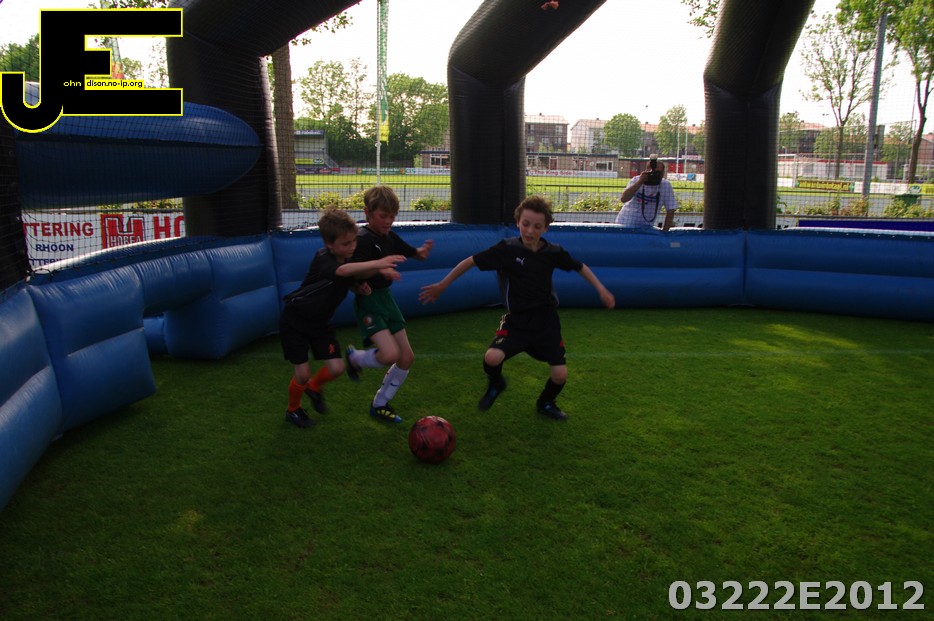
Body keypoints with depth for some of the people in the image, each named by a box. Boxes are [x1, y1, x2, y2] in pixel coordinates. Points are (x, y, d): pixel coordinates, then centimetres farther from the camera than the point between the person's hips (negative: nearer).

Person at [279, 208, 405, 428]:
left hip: (320, 322, 6)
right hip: (294, 320, -6)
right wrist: (377, 263, -65)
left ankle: (314, 386, 30)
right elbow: (343, 271, -50)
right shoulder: (323, 259, -29)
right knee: (303, 373, -5)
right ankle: (293, 410, 25)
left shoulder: (350, 261, -7)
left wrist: (362, 287, -20)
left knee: (336, 368, -3)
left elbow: (354, 282, 6)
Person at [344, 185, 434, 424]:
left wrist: (422, 251, -6)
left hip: (386, 298, 8)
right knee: (390, 354, -25)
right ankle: (354, 358, 9)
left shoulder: (390, 237, 7)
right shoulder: (363, 240, -17)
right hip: (369, 300, -8)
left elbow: (414, 253, 17)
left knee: (407, 357, 6)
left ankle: (379, 405, 23)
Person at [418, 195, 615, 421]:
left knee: (560, 374, -4)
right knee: (492, 357, -26)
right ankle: (495, 385, 12)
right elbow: (470, 262, -8)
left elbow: (579, 267, 11)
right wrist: (442, 286, -5)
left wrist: (601, 290, 11)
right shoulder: (507, 249, -15)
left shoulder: (553, 252, -7)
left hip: (546, 320, 2)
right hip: (516, 320, -2)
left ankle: (545, 403, 32)